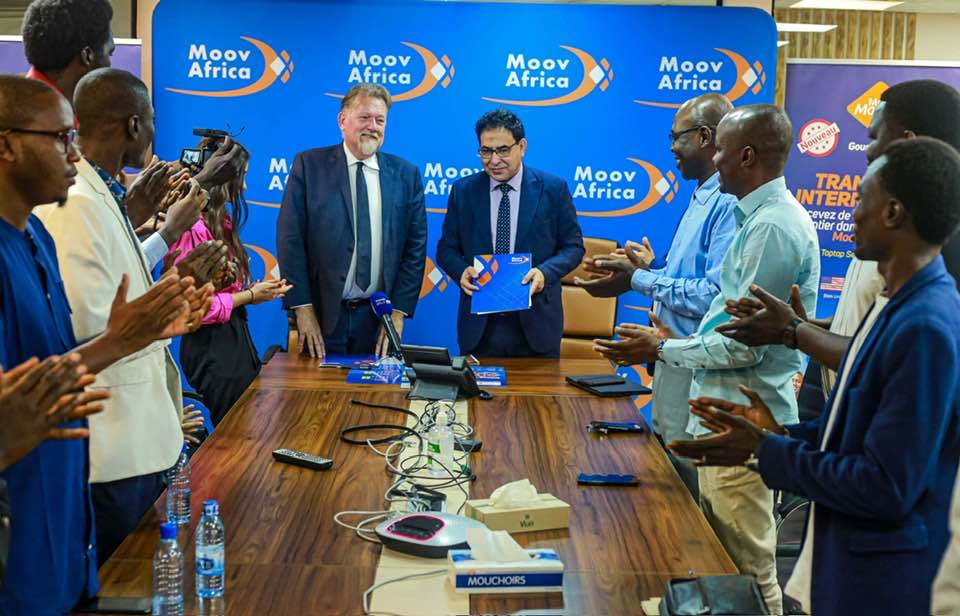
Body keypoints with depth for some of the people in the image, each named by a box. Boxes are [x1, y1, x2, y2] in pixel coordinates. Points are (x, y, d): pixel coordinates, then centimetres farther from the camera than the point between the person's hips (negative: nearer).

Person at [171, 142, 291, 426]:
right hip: (211, 345, -9)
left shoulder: (221, 222, 10)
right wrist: (249, 296, -11)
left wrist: (257, 290, 2)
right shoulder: (192, 229, -19)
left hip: (235, 337, 9)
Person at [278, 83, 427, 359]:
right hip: (322, 313, -1)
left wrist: (398, 313, -1)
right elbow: (290, 238, -4)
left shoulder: (406, 174, 5)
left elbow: (415, 246, 5)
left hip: (380, 316, 2)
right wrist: (303, 309, -9)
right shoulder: (309, 165, 0)